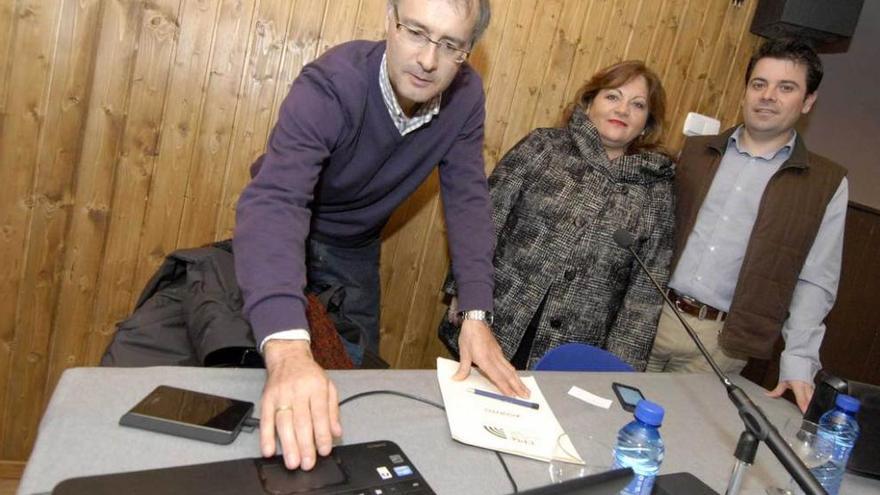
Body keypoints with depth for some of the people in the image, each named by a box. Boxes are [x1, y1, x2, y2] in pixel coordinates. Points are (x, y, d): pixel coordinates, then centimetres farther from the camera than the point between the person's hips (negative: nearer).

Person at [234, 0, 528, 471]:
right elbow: (273, 200, -49)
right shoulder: (331, 86, -36)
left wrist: (476, 318, -31)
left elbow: (467, 199, -19)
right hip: (286, 231, -3)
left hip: (355, 248, 4)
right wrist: (286, 346, -64)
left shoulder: (465, 95, -20)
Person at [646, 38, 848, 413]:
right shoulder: (695, 151, 8)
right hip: (648, 316, 2)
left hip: (718, 341, -2)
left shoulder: (827, 185, 2)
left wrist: (798, 363, -8)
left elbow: (815, 283, 0)